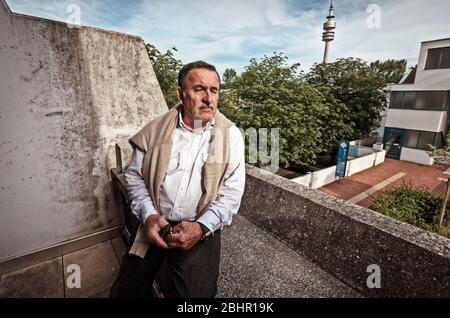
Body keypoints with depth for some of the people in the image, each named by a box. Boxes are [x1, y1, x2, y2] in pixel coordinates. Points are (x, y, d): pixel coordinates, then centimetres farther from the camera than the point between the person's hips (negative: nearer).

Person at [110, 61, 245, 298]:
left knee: (192, 292, -10)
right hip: (155, 226, 2)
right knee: (124, 290, 5)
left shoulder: (231, 135, -6)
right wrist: (148, 215, -9)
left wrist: (201, 228, -18)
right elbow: (134, 175, 4)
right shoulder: (156, 129, -1)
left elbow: (232, 192, -8)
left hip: (201, 229, -1)